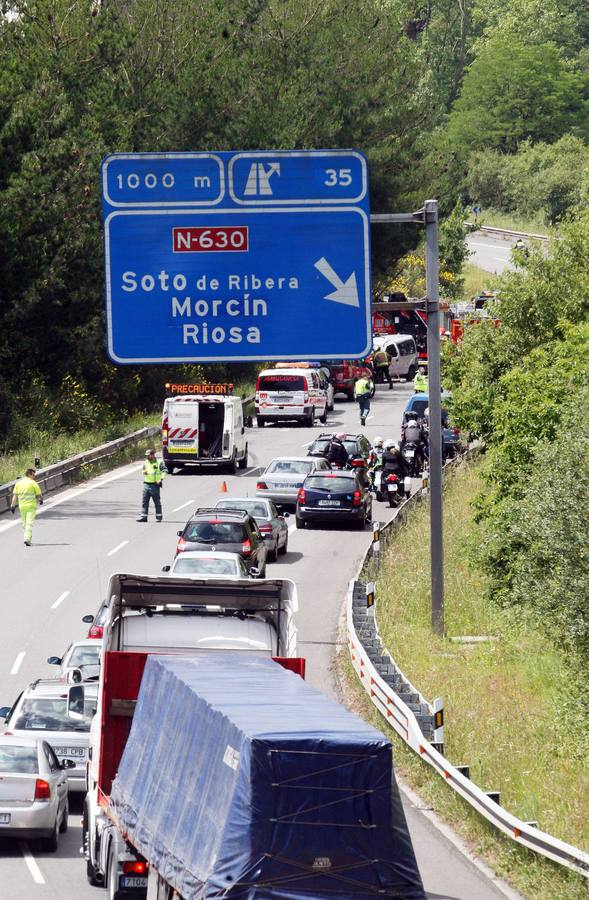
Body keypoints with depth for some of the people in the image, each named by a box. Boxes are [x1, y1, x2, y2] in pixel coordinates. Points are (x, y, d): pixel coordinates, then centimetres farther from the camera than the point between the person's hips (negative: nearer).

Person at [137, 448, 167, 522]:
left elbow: (164, 471, -8)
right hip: (146, 484, 5)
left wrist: (161, 479, -17)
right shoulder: (146, 462, 10)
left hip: (155, 485, -5)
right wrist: (144, 472, -1)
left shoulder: (159, 463, -6)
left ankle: (158, 516, 14)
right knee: (144, 501, 1)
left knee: (157, 501, 5)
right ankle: (143, 516, 3)